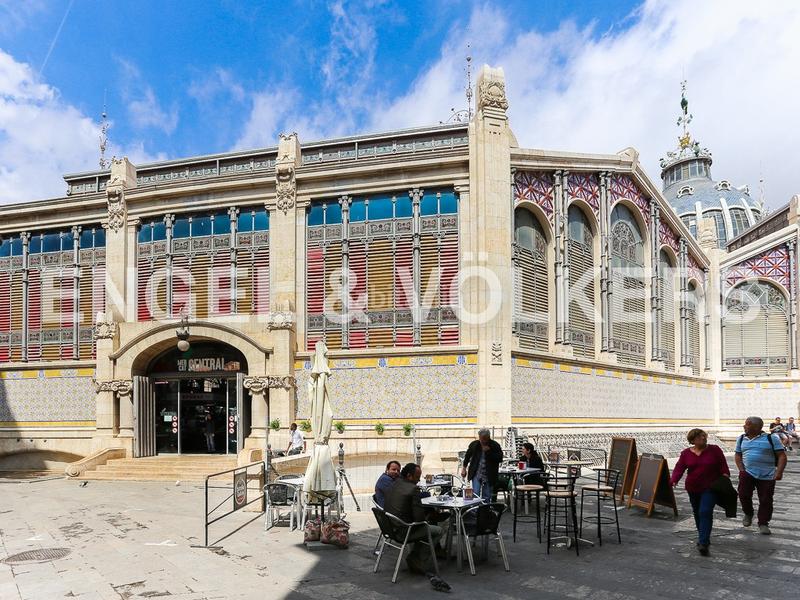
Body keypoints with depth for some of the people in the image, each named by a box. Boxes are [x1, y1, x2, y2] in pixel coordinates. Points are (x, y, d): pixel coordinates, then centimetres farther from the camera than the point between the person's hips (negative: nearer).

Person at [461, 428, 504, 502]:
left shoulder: (495, 446, -6)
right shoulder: (474, 444, 0)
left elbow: (500, 459, -14)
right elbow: (467, 455, 17)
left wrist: (489, 451, -21)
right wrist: (464, 468, 16)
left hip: (489, 476, -1)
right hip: (476, 474, 1)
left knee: (487, 498, 6)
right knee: (475, 495, -8)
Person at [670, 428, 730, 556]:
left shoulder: (715, 450, -4)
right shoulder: (686, 453, 1)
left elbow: (723, 466, -1)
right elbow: (679, 468, -5)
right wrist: (674, 480, -22)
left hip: (710, 488, -4)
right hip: (693, 488, 4)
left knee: (705, 512, -16)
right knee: (697, 513, 16)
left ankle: (703, 543, -18)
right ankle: (704, 536, 37)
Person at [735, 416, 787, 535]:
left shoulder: (771, 438, -3)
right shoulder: (742, 439, 9)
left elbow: (782, 456, -5)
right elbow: (737, 455, 13)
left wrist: (779, 472, -17)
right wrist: (741, 470, -2)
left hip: (767, 476, -2)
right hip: (747, 473, 3)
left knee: (766, 500, 1)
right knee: (743, 494, -7)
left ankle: (763, 524, 15)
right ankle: (748, 514, 20)